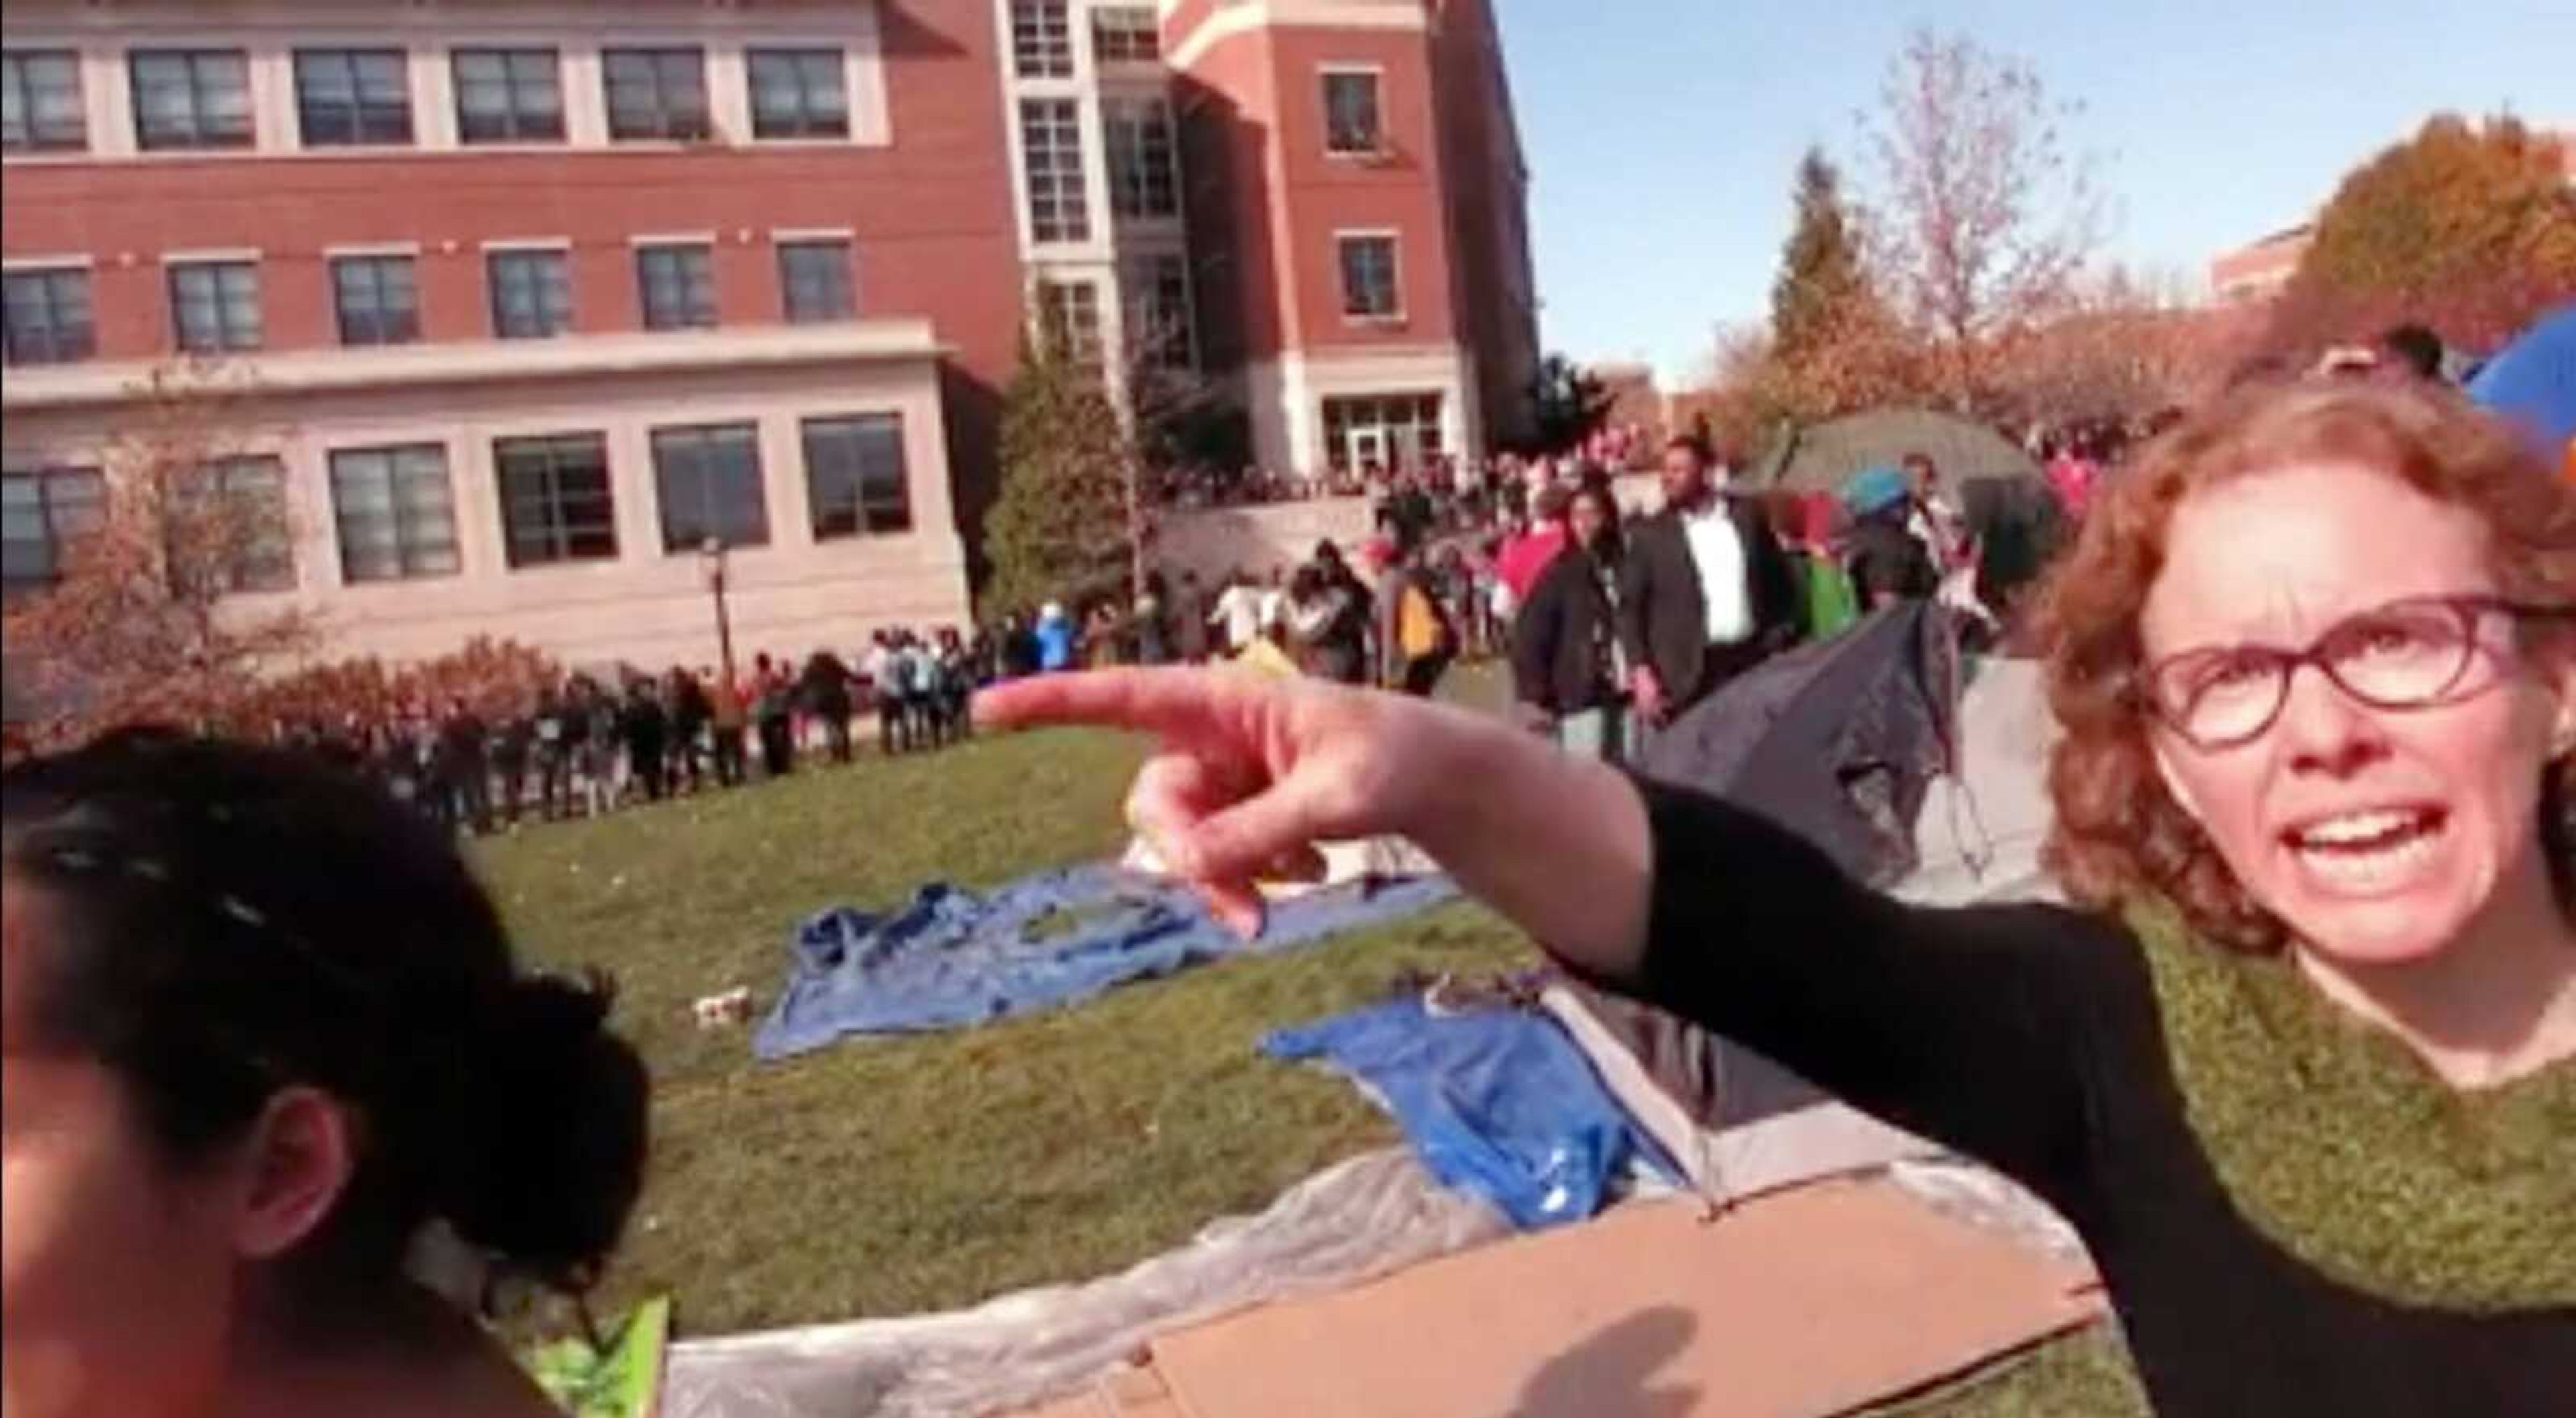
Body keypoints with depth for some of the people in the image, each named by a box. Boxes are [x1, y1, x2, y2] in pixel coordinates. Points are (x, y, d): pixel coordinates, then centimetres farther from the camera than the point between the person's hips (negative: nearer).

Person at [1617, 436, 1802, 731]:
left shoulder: (1748, 514, 8)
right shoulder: (1650, 534, 1)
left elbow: (1781, 577, 14)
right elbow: (1630, 607, -1)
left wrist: (1781, 639, 6)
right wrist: (1641, 672, -11)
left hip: (1754, 660, 2)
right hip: (1691, 673, -2)